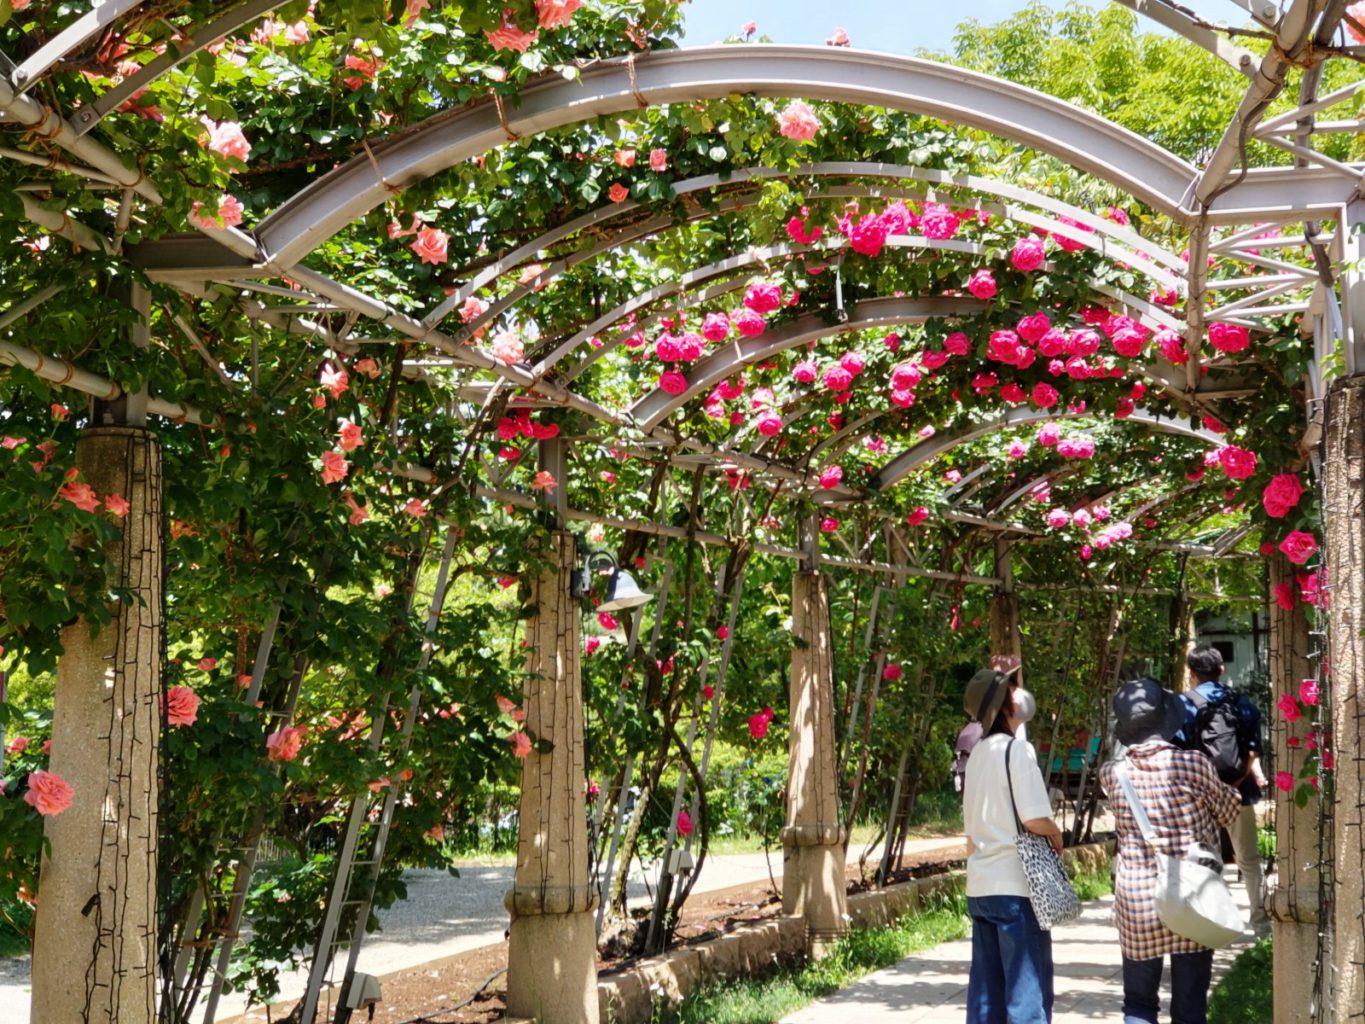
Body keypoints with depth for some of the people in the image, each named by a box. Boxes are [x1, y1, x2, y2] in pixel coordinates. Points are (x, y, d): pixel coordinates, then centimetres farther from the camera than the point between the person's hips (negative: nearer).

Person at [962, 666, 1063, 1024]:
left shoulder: (977, 754, 12)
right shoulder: (1017, 749, -11)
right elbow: (1034, 818, -18)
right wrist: (1056, 835, 1)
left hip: (980, 886, 8)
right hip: (1016, 886, -8)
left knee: (986, 988, 10)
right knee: (1028, 985, -4)